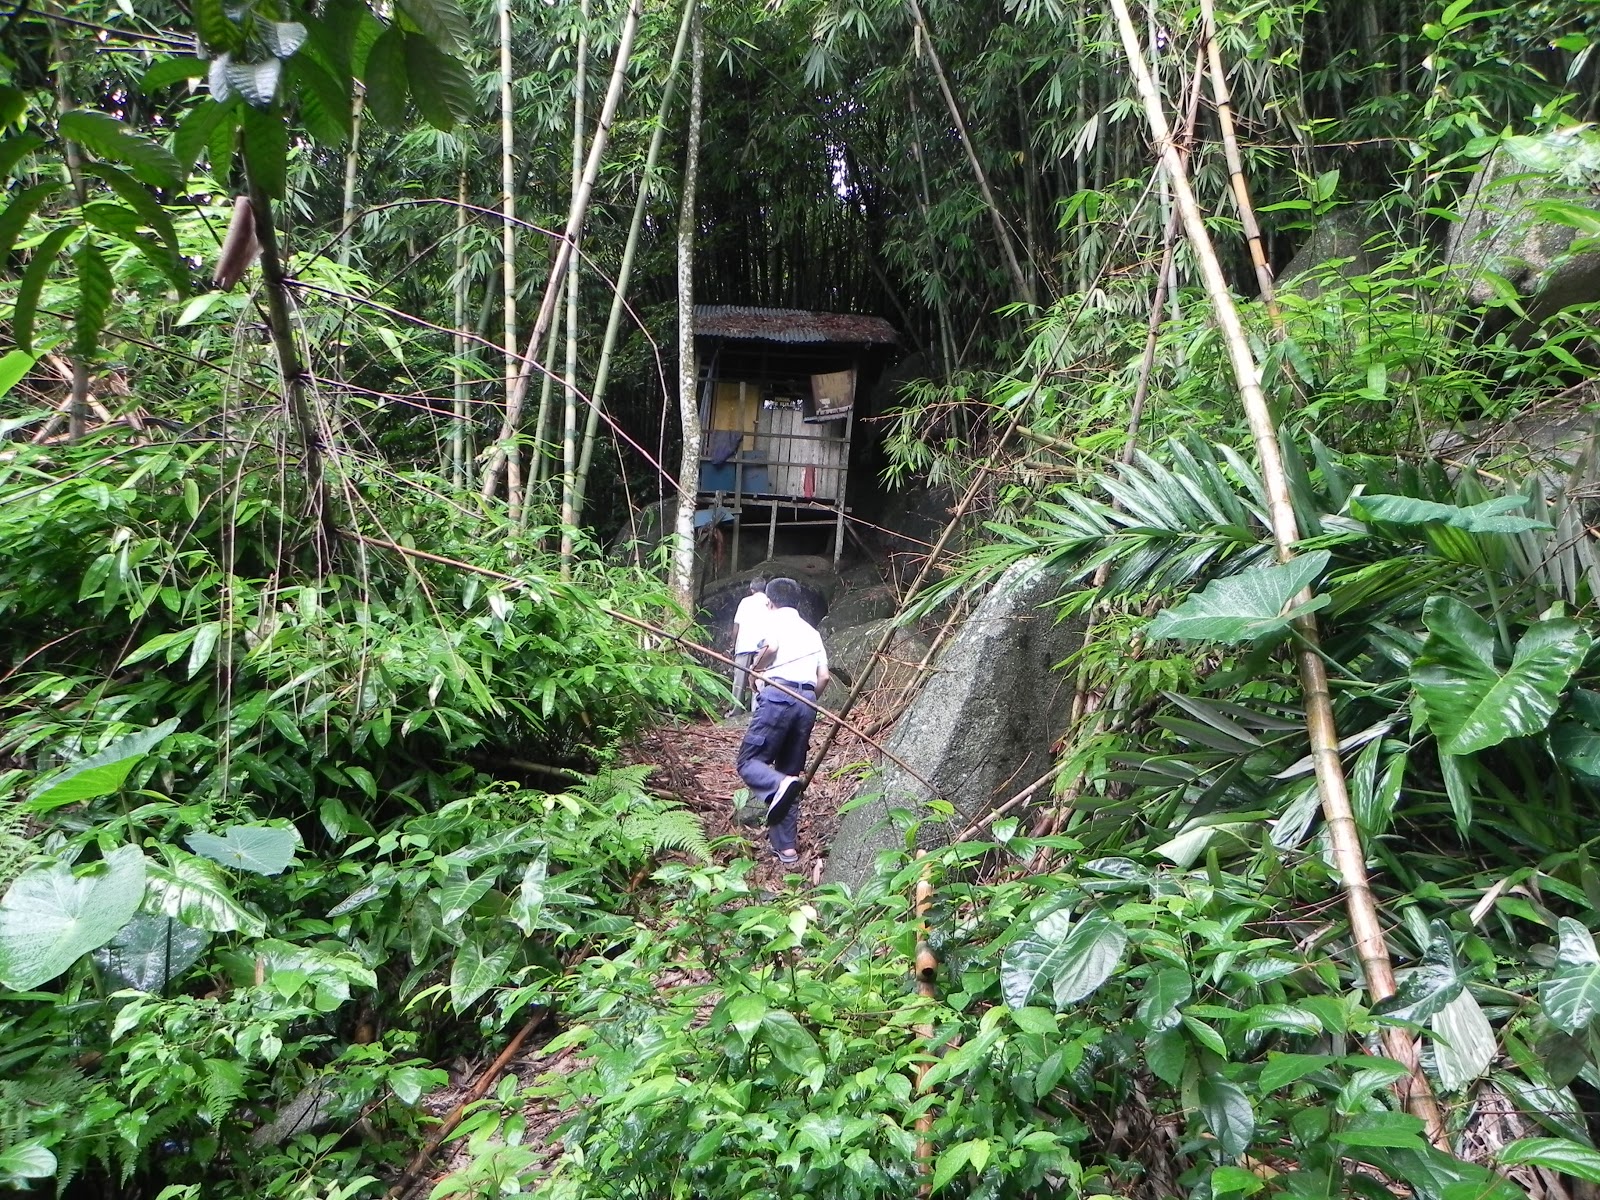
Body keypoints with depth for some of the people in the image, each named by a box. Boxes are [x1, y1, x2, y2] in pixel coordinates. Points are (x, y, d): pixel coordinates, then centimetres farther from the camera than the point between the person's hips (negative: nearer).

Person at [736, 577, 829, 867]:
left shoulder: (775, 619, 8)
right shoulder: (812, 632, 26)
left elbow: (771, 647, -14)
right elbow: (823, 677, 18)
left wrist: (756, 669, 2)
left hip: (778, 694, -6)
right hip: (807, 701, 6)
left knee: (750, 760, -1)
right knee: (789, 771, 12)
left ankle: (779, 787, -33)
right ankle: (786, 846, 8)